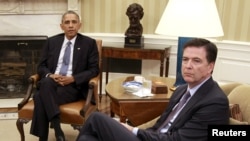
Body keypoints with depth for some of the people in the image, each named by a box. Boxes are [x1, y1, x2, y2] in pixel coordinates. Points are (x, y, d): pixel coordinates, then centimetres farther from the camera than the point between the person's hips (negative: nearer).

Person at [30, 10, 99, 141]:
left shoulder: (89, 43, 5)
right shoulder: (51, 42, 15)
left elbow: (94, 69, 1)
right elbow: (41, 66, 14)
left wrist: (73, 78, -14)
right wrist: (49, 75, -10)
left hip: (74, 86, -3)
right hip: (50, 83, 3)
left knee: (40, 98, -30)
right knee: (46, 83, -35)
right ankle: (57, 128, -32)